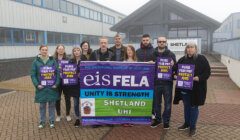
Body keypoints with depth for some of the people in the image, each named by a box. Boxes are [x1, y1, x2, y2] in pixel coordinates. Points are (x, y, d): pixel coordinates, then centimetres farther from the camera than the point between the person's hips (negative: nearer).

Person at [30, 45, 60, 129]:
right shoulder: (36, 61, 0)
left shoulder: (53, 60, 0)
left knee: (52, 104, 9)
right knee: (42, 105, 11)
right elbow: (33, 74, -1)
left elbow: (57, 72, -1)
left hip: (52, 87, 0)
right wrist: (37, 84, -11)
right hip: (41, 87, 0)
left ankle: (52, 121, 24)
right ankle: (42, 121, 26)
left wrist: (56, 84, -9)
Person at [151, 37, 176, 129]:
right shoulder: (153, 54, 5)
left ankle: (166, 120, 24)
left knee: (167, 103, 8)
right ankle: (157, 119, 30)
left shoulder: (171, 54, 3)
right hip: (156, 82, 1)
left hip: (167, 82, -1)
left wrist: (173, 65, -18)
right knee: (156, 102, 13)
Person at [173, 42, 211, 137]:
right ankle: (186, 123, 34)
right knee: (186, 106, 16)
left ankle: (193, 127, 21)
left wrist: (197, 78, -21)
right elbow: (176, 70, 13)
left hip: (196, 88, -4)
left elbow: (207, 72, -8)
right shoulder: (182, 60, 7)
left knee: (194, 107, 6)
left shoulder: (201, 59, -6)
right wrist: (176, 76, -7)